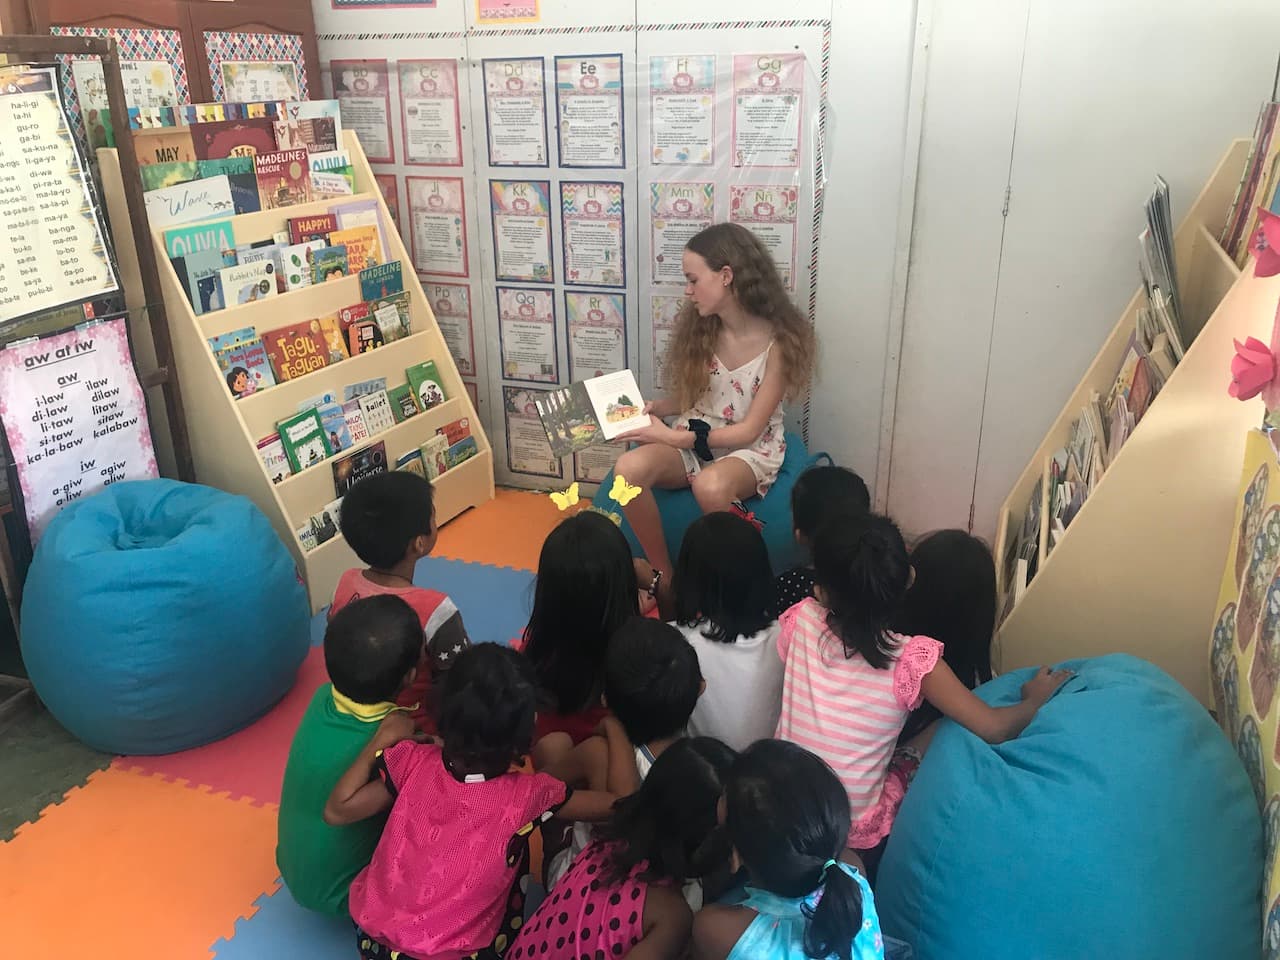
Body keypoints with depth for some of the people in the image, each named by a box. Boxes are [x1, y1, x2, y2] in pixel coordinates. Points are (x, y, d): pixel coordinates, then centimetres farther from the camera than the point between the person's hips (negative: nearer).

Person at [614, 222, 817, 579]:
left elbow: (748, 430, -16)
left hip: (751, 451, -4)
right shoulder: (700, 327, -2)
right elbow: (690, 397, 11)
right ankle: (664, 576, -10)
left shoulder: (778, 341, -17)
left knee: (710, 486, -40)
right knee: (630, 467, -28)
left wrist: (672, 436, -19)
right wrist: (651, 408, -10)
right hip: (693, 441, 5)